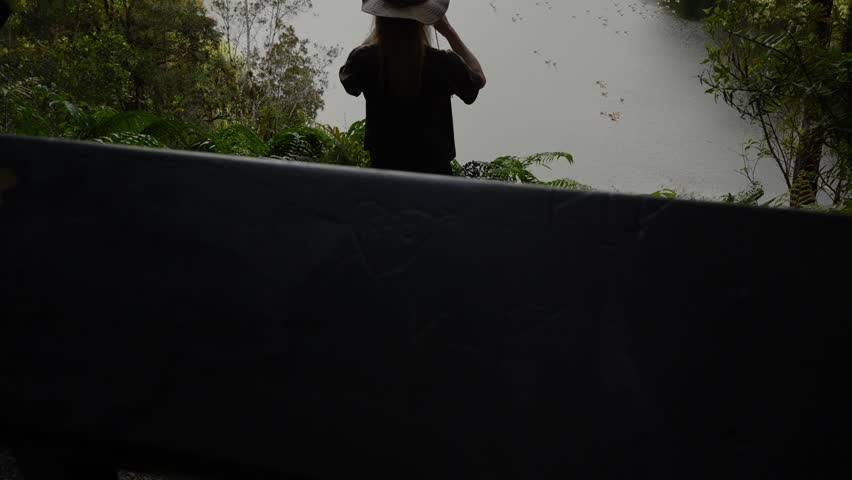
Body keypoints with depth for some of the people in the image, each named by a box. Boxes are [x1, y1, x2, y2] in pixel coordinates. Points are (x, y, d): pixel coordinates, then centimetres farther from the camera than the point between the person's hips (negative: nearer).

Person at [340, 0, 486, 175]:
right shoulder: (443, 63, -15)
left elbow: (347, 75, 15)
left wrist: (378, 29, 16)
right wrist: (449, 32, 10)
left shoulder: (365, 60, -12)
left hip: (384, 175, 1)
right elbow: (479, 78, 9)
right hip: (436, 173, -1)